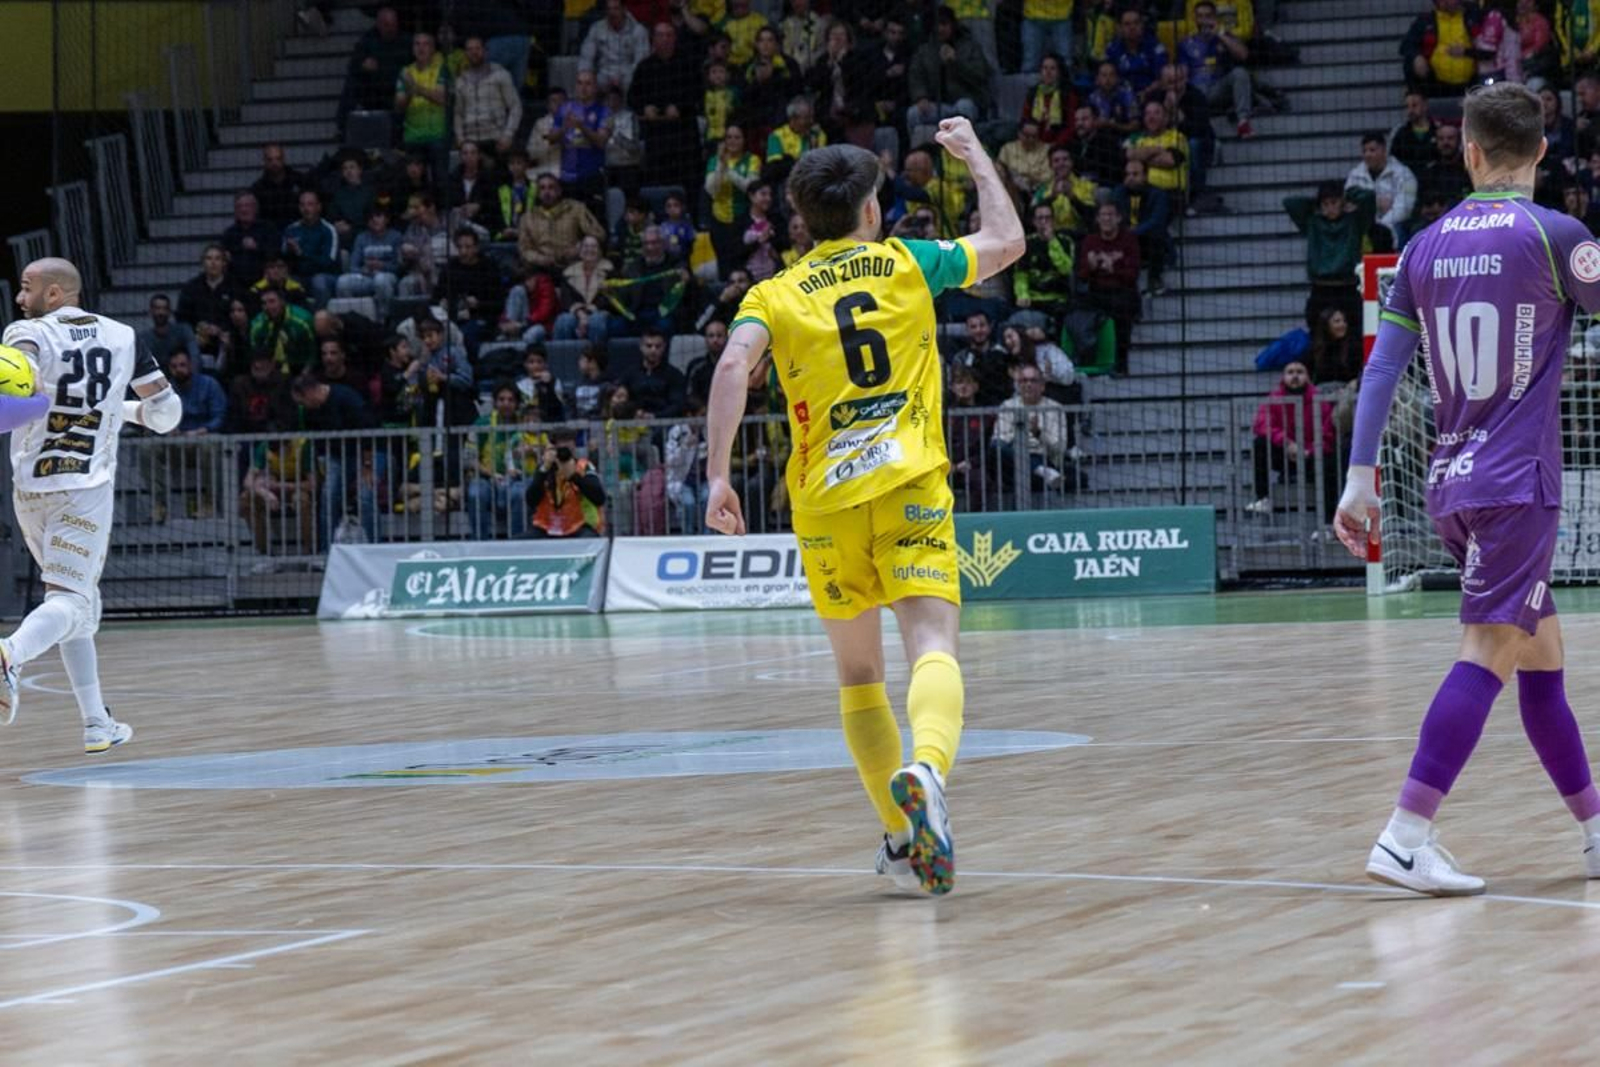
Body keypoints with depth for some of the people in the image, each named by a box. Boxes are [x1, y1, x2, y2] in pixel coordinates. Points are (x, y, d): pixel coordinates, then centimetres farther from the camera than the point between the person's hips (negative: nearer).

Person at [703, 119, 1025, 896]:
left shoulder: (774, 296, 10)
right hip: (911, 486, -1)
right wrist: (974, 154, 39)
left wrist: (717, 474, -13)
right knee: (932, 647, -16)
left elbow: (735, 364, -10)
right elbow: (1007, 242, 26)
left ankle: (903, 837, 19)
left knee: (857, 674, 17)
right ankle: (925, 768, -47)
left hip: (825, 501, 2)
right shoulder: (906, 264, 12)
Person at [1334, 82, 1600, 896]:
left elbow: (1381, 369, 6)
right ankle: (1405, 838, -22)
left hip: (1451, 484, 6)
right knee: (1488, 654, -11)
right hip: (1516, 481, -6)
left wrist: (1360, 480, 9)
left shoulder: (1427, 247, 7)